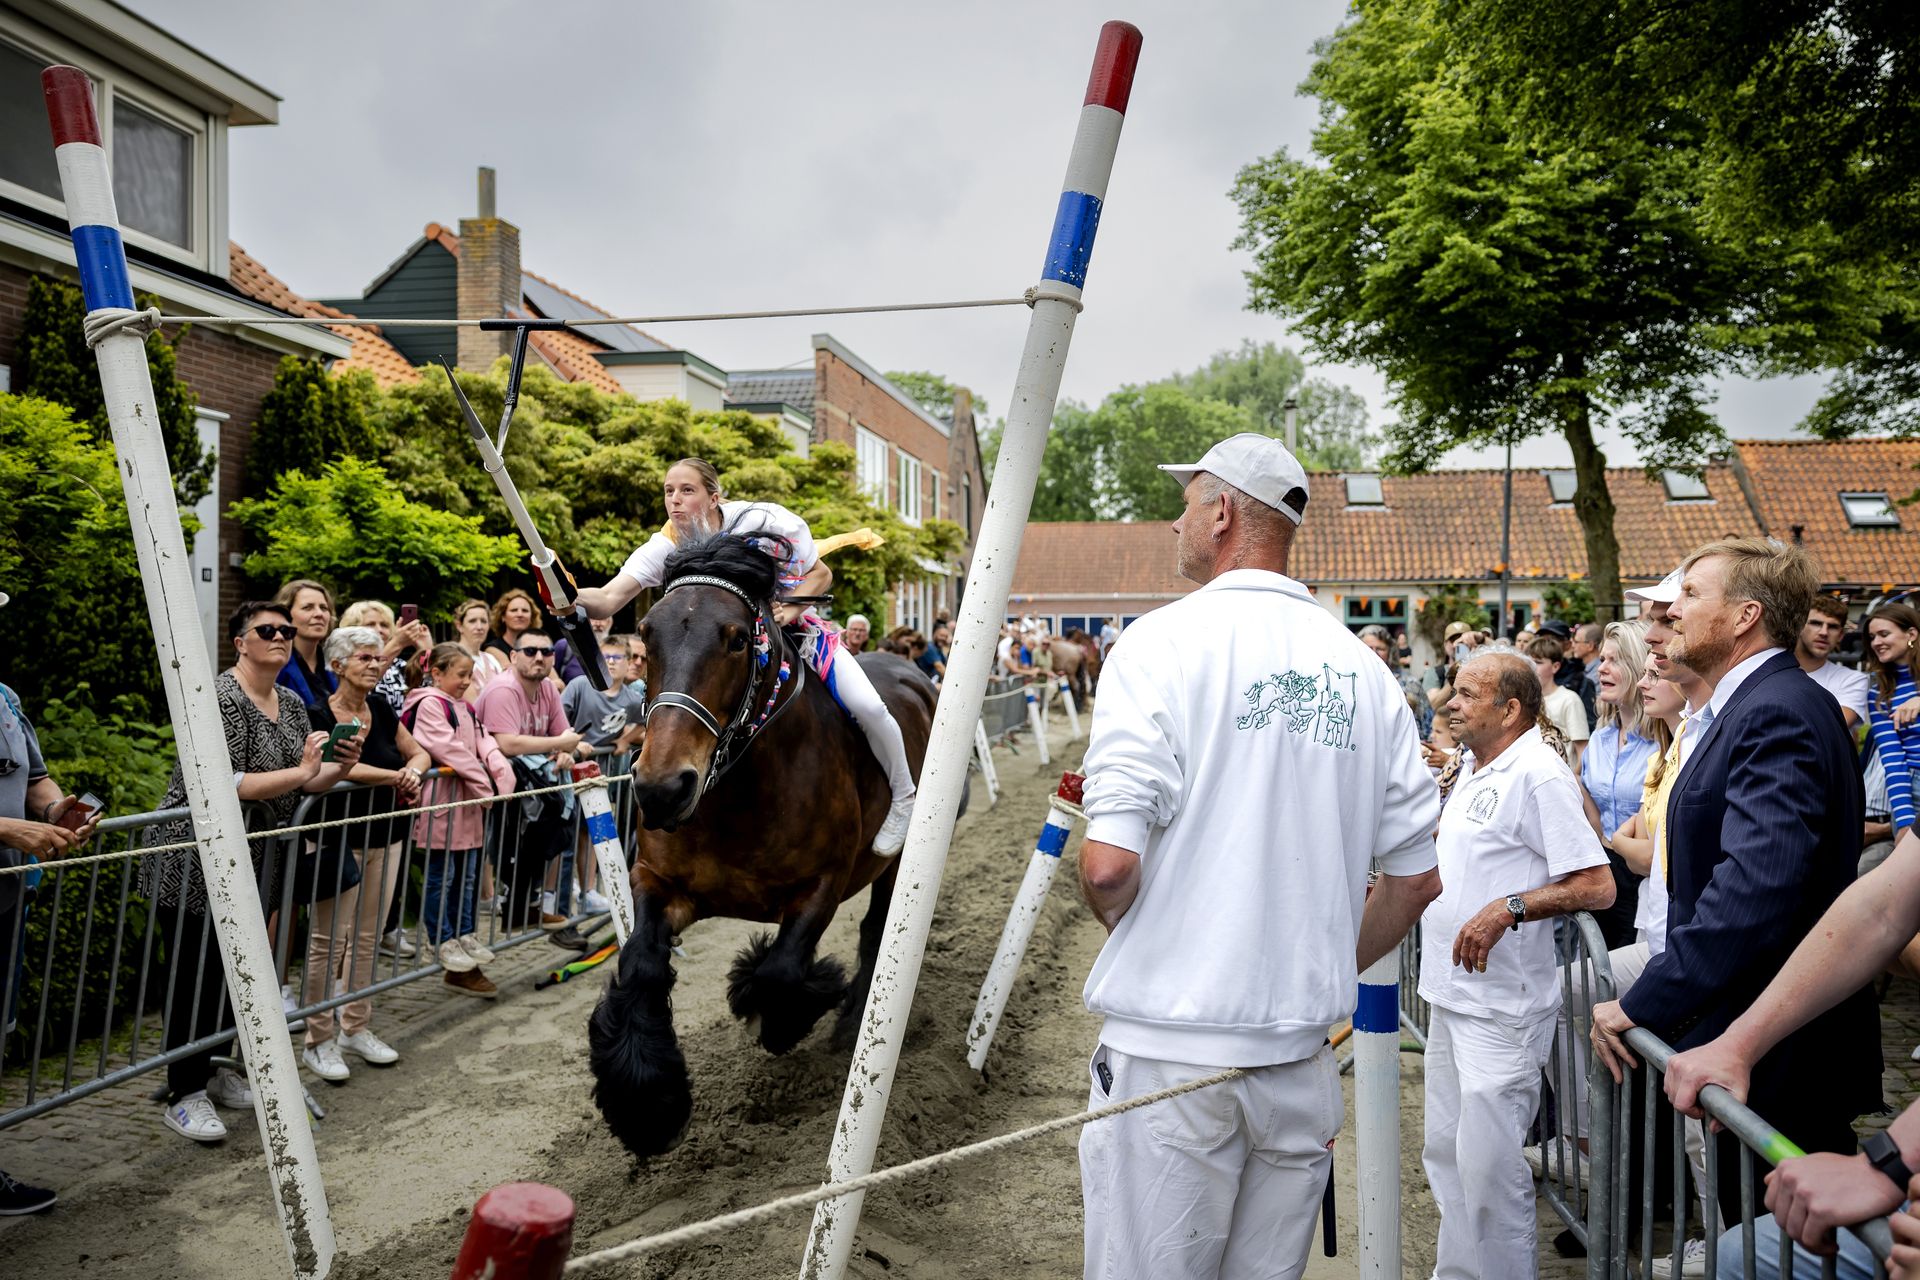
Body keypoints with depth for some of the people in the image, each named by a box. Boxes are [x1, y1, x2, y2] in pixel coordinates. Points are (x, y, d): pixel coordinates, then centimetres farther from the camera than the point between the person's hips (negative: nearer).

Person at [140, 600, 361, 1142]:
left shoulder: (291, 703, 7)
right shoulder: (223, 699, -18)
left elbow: (306, 783, 10)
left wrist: (340, 767, -9)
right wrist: (299, 771, -25)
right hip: (192, 863, -8)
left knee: (228, 971, 17)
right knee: (195, 976, -1)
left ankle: (209, 1069, 32)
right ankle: (184, 1095, 9)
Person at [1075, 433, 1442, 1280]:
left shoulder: (1164, 644, -11)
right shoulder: (1361, 668, 4)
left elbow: (1110, 864, -18)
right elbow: (1417, 876, 8)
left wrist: (1121, 923, 3)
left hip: (1172, 1044, -5)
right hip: (1302, 1051, 5)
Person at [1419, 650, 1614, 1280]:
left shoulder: (1539, 774, -16)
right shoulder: (1474, 769, 14)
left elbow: (1597, 886, -21)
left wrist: (1508, 908, -29)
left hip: (1499, 1008, -10)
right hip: (1451, 993, 10)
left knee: (1488, 1167, -3)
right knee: (1445, 1153, 18)